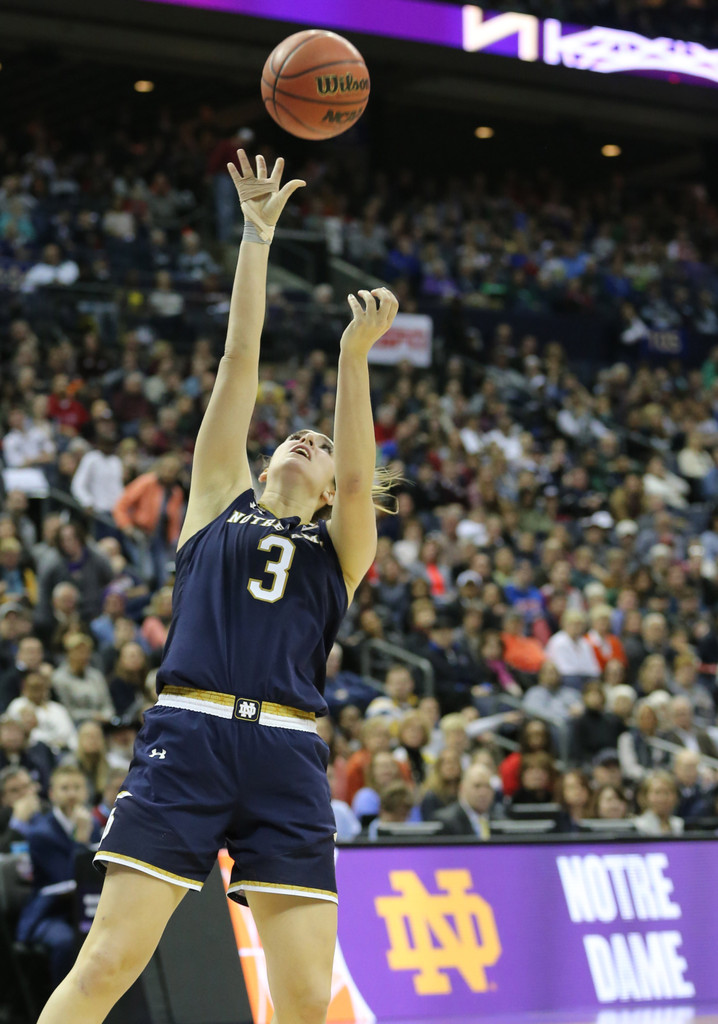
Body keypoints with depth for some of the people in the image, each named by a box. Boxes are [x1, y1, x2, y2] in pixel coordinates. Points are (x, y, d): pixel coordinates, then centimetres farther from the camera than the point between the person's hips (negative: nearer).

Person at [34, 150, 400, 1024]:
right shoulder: (219, 500, 18)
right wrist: (257, 234, 13)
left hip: (286, 756, 1)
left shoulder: (342, 546, 19)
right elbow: (239, 361, 14)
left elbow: (359, 474, -2)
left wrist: (354, 356, -12)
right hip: (187, 733, -1)